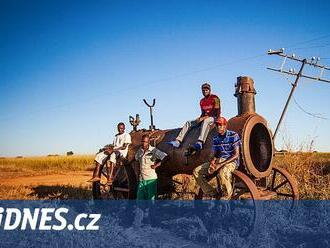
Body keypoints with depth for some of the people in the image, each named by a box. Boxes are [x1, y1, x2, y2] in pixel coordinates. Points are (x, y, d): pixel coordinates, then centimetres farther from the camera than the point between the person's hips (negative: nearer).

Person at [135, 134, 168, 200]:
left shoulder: (153, 150, -10)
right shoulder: (140, 150, 8)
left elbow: (166, 157, -16)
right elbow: (136, 158, 28)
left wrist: (157, 164, -14)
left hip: (151, 179, -5)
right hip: (142, 179, 5)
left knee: (151, 199, -1)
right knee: (139, 198, 9)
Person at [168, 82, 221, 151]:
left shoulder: (215, 98, -3)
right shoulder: (202, 101, 18)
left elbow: (217, 112, -13)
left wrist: (204, 117, -20)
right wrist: (200, 118, -5)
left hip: (213, 117, -7)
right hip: (204, 118, 7)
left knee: (205, 121, -42)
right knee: (188, 123, -8)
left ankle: (200, 143, -63)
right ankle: (178, 141, -23)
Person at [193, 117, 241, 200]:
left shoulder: (233, 135, -8)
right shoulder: (215, 138, 10)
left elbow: (236, 155, -13)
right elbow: (214, 155, 14)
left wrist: (220, 165, -21)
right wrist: (212, 162, -12)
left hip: (231, 161, -6)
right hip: (218, 161, 6)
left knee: (223, 172, -42)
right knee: (196, 172, -9)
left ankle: (227, 195, -14)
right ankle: (212, 193, 0)